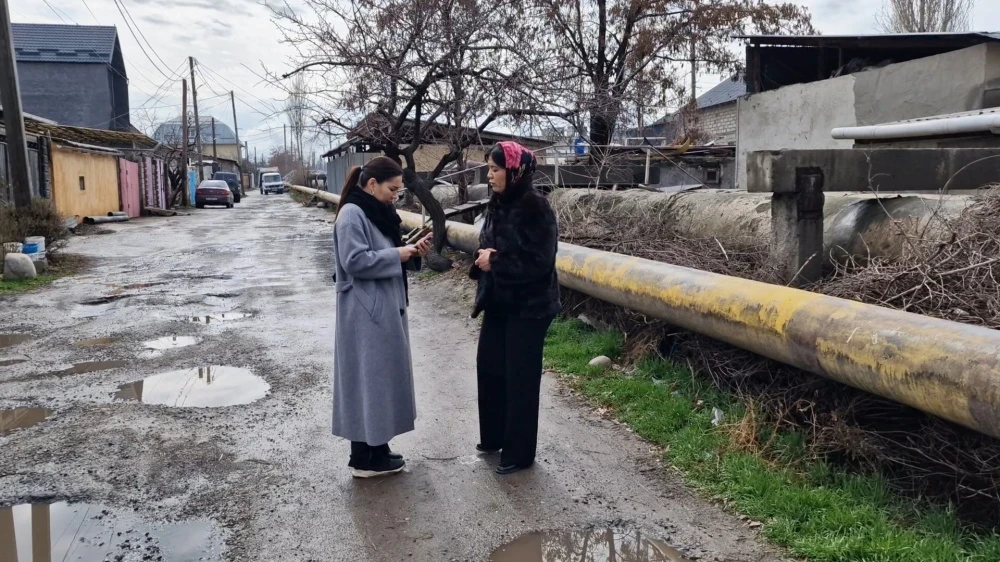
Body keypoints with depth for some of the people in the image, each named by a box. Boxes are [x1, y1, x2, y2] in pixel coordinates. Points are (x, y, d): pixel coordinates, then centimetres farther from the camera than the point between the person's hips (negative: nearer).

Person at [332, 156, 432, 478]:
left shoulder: (377, 213, 14)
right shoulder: (352, 215, -15)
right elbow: (355, 260, -23)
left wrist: (412, 253, 4)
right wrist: (396, 255, -17)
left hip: (384, 309, 10)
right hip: (365, 313, -10)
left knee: (381, 379, 14)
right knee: (368, 381, -3)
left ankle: (376, 450, 24)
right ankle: (365, 459, 7)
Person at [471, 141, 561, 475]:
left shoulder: (534, 207, -17)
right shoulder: (498, 204, 7)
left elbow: (539, 261, -22)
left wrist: (495, 262, -17)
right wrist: (483, 256, -10)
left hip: (528, 307, -8)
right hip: (498, 303, 8)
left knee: (520, 378, 2)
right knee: (488, 369, 15)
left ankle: (519, 453, 17)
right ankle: (494, 437, 34)